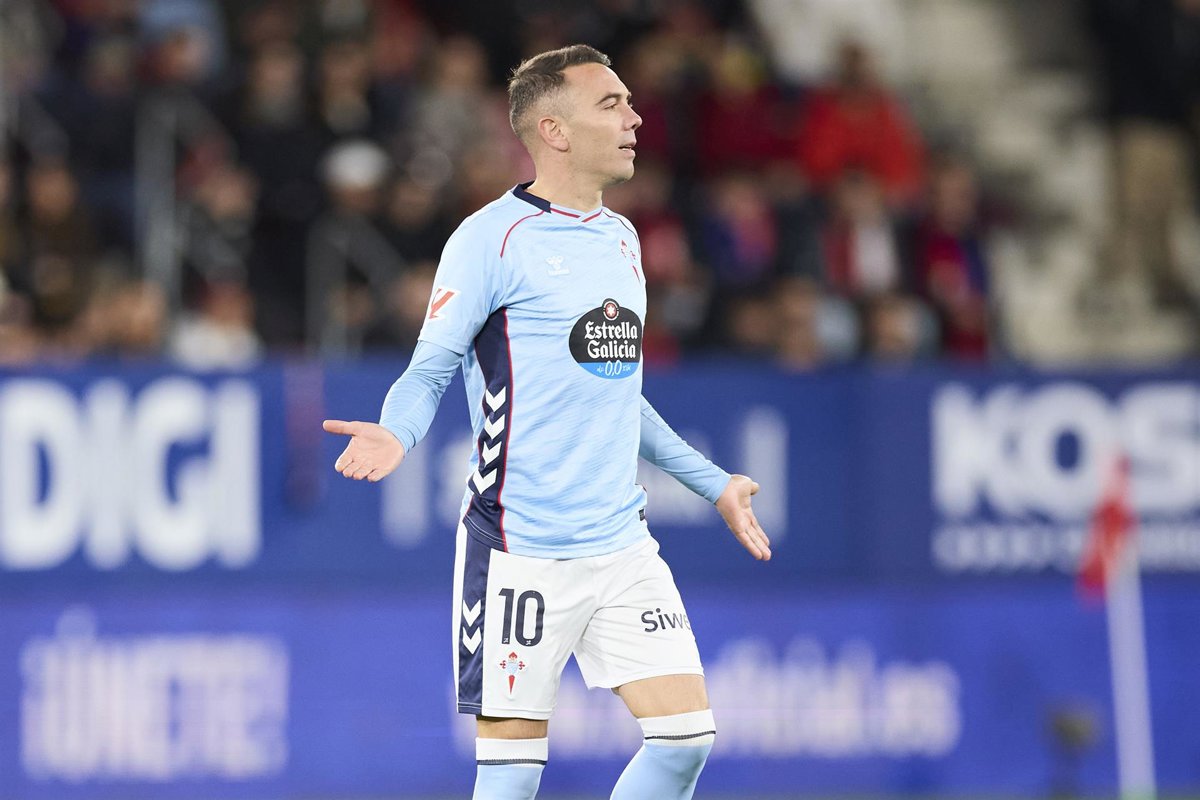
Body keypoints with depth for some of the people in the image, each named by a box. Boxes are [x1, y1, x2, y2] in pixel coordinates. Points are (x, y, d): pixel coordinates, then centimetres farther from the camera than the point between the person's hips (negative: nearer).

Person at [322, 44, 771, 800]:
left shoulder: (621, 238, 14)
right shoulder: (492, 239, -7)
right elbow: (430, 370, -8)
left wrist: (713, 483, 31)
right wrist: (396, 435, -30)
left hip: (622, 545, 7)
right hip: (522, 552, -6)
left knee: (686, 736, -2)